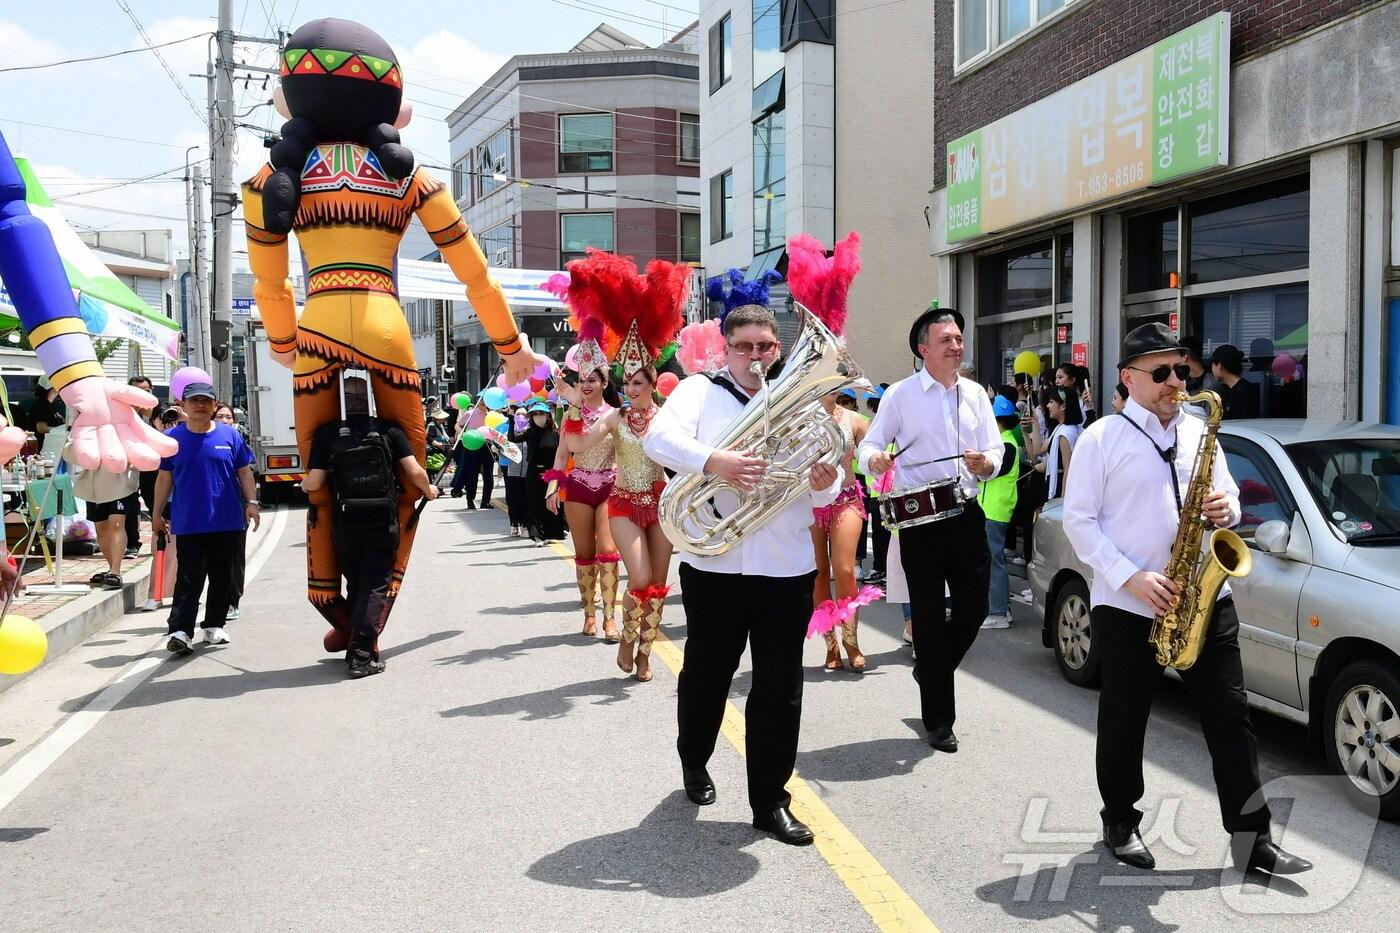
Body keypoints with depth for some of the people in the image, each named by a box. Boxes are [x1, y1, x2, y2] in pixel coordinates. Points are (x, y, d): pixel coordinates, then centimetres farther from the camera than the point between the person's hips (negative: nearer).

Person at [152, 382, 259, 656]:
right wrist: (157, 514, 8)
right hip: (188, 523, -1)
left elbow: (244, 471, 7)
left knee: (222, 577, 9)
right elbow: (165, 477, 8)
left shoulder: (229, 435, 3)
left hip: (228, 521, 1)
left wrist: (251, 502, -3)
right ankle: (180, 631, -7)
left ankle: (214, 626, 21)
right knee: (189, 579, -4)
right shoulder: (173, 438, 3)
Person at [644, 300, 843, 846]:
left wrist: (825, 484, -16)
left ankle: (770, 801, 18)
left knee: (780, 689, 5)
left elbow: (824, 491, 8)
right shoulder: (700, 390, 3)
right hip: (715, 565, -2)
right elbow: (659, 437, -16)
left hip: (788, 570, 2)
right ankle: (694, 763, 41)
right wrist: (714, 461, -31)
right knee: (706, 675, 15)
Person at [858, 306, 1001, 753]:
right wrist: (874, 458, -24)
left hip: (966, 514, 4)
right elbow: (870, 443, -1)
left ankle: (930, 669, 37)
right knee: (929, 618, 3)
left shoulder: (976, 394, 10)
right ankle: (938, 720, 14)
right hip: (920, 517, -4)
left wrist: (985, 463, -15)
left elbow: (995, 451, 8)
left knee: (974, 609, 7)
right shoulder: (901, 394, -1)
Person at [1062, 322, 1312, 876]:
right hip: (1126, 607, -4)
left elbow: (1229, 495, 19)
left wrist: (1226, 509, -7)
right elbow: (1077, 520, -7)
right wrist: (1130, 578, -16)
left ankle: (1250, 835, 10)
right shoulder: (1101, 439, -4)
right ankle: (1120, 821, 25)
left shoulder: (1199, 431, 11)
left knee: (1230, 714, 2)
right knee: (1123, 720, 8)